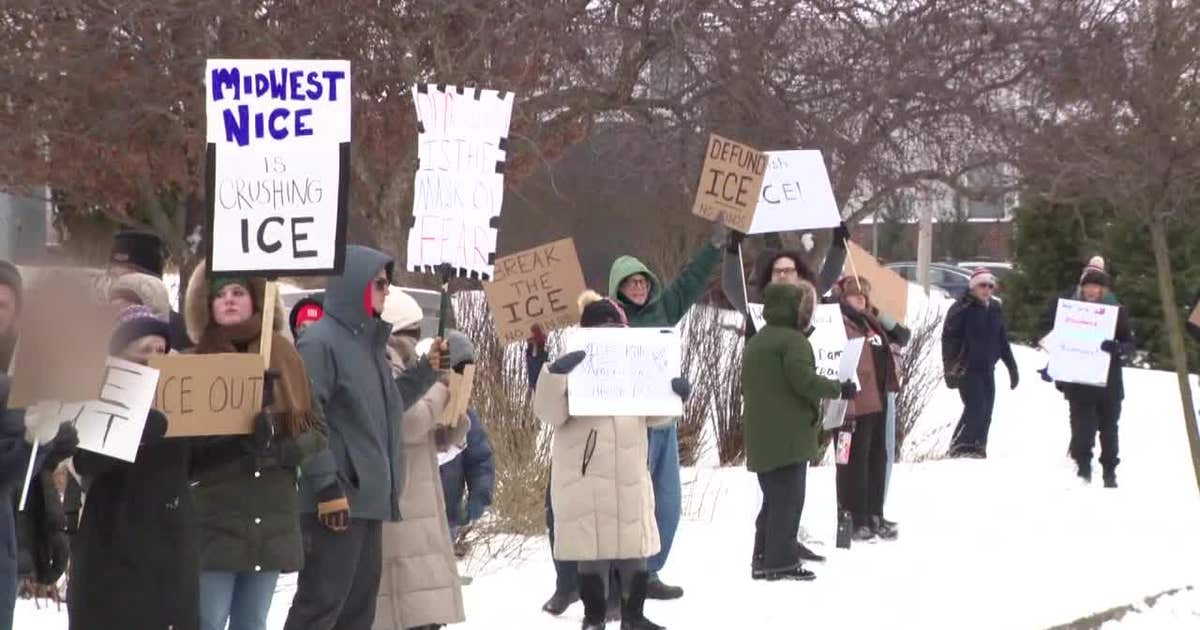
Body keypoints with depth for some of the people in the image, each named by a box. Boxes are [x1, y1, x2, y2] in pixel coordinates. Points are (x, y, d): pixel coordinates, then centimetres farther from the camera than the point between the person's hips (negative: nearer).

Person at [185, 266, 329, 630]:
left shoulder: (284, 357, 9)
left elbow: (316, 429, 10)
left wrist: (283, 450, -9)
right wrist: (234, 441, -22)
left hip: (271, 518, 4)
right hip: (213, 517, -4)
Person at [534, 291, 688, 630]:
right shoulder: (572, 367, -5)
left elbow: (655, 414, 19)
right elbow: (549, 413, -15)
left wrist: (673, 394, -2)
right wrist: (554, 376, -30)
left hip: (630, 478, 5)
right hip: (586, 480, -5)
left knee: (635, 550, 10)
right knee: (593, 552, 1)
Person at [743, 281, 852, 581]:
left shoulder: (755, 342, 16)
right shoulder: (793, 340, -13)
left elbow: (746, 387, 22)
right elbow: (805, 381, -22)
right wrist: (839, 388, -9)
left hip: (760, 438, 9)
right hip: (789, 434, -9)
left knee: (773, 497, 16)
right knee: (789, 498, -3)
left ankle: (763, 559, 18)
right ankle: (782, 561, -3)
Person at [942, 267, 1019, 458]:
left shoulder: (995, 309, 13)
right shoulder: (962, 308, -7)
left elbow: (1002, 341, 22)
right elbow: (949, 339, -11)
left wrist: (1012, 367, 20)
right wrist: (950, 368, -18)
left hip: (987, 369, 6)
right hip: (967, 369, -6)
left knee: (985, 413, 4)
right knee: (976, 408, -15)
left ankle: (978, 450, 12)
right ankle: (960, 448, -6)